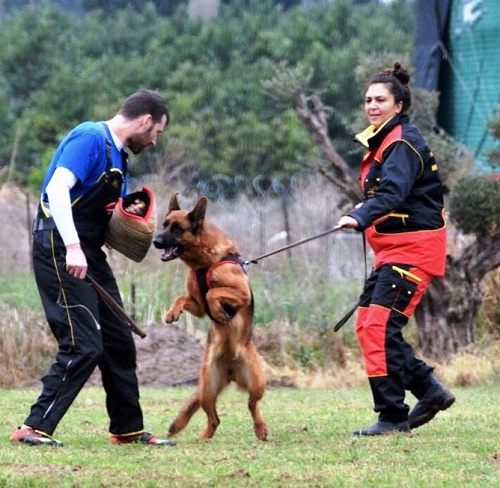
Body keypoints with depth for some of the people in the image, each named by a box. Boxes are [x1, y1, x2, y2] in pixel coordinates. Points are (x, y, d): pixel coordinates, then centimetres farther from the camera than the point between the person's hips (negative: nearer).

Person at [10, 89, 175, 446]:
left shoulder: (118, 154, 18)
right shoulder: (90, 137, -12)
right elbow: (57, 188, -23)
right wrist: (72, 247, -30)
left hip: (89, 254, 10)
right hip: (61, 251, -10)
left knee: (119, 343, 13)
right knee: (83, 345, -14)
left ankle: (128, 428, 23)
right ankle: (35, 428, -10)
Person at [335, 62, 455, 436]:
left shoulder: (403, 143, -16)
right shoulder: (381, 141, 15)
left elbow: (393, 191, -32)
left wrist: (359, 218, -46)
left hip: (414, 248, -10)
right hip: (392, 248, 10)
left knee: (381, 325, -15)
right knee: (366, 324, 8)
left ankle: (392, 416, -10)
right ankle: (430, 391, 16)